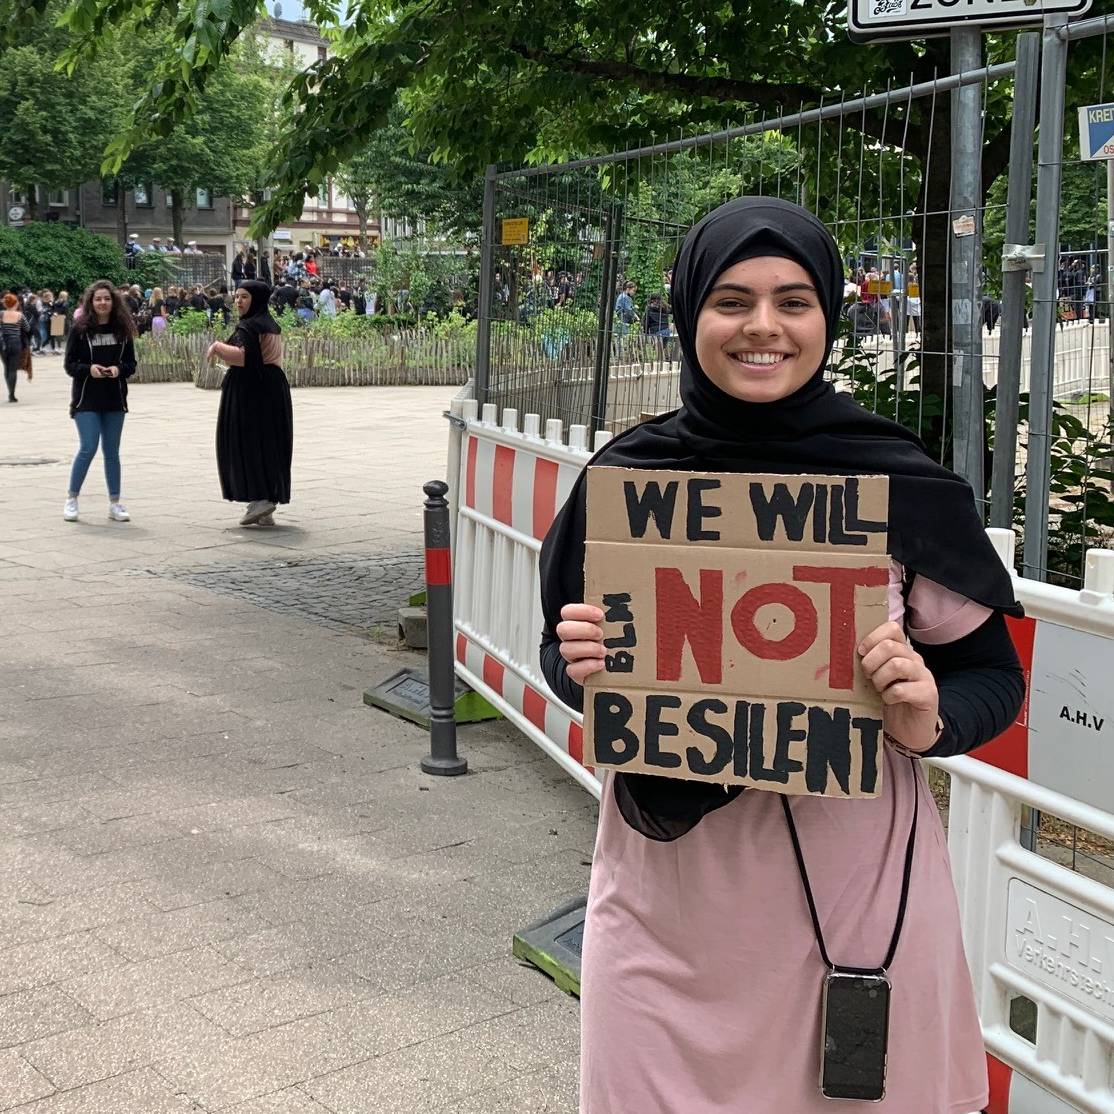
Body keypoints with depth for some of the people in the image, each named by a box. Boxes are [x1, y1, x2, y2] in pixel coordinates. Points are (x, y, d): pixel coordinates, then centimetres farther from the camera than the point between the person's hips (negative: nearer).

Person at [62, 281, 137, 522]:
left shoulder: (122, 330, 4)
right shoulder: (80, 329, -3)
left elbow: (131, 364, 6)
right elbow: (69, 365, -2)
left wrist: (119, 369, -15)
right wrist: (89, 369, -20)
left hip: (114, 400, 3)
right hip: (86, 399, -3)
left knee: (112, 451, 9)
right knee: (88, 448, -10)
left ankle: (114, 503, 15)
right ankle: (71, 499, 6)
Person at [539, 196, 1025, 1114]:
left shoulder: (905, 485, -7)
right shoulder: (623, 478, -3)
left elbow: (993, 674, 2)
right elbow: (566, 656, 9)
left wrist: (930, 721, -18)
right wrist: (579, 666, -13)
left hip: (856, 890, -1)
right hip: (671, 891, 2)